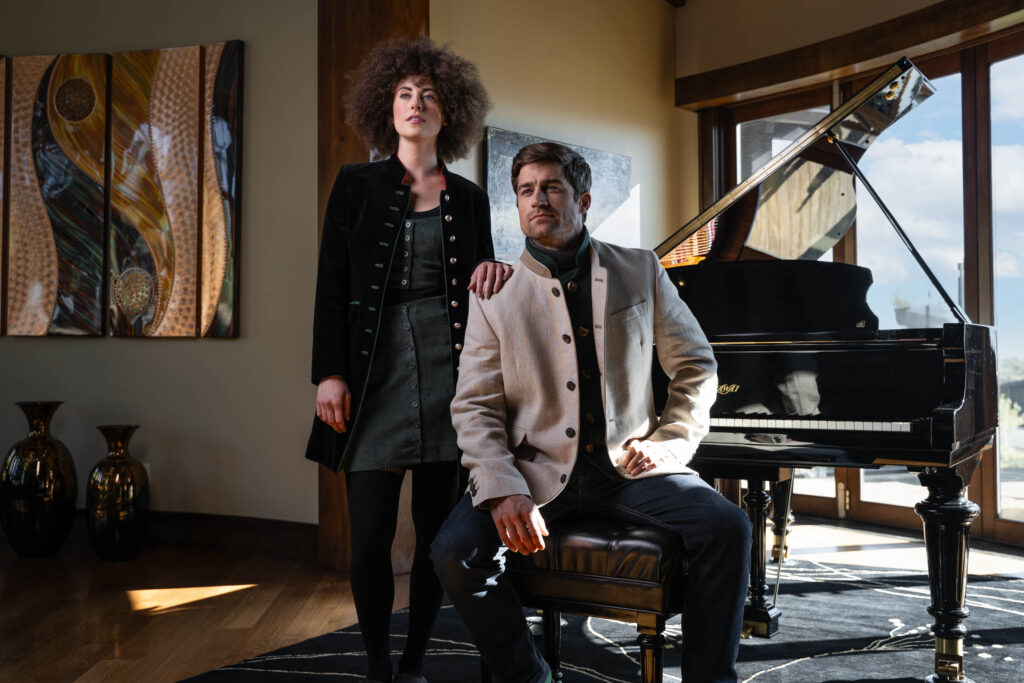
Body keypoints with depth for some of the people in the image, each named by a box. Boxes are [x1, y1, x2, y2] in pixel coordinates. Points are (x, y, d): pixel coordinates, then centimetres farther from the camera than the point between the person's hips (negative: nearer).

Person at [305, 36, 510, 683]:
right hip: (375, 372, -1)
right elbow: (332, 283, 2)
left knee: (437, 531, 5)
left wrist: (493, 270, -7)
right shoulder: (356, 185, 7)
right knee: (372, 536, -3)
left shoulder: (469, 197, 12)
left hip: (447, 375, 2)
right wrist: (330, 373, -6)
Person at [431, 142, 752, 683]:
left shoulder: (640, 272, 9)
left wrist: (672, 442, -1)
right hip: (536, 470, 0)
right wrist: (505, 492, -17)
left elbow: (696, 365, 15)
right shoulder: (494, 294, 4)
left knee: (726, 528, -23)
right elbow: (475, 408, -2)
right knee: (456, 551, -24)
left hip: (628, 466, 1)